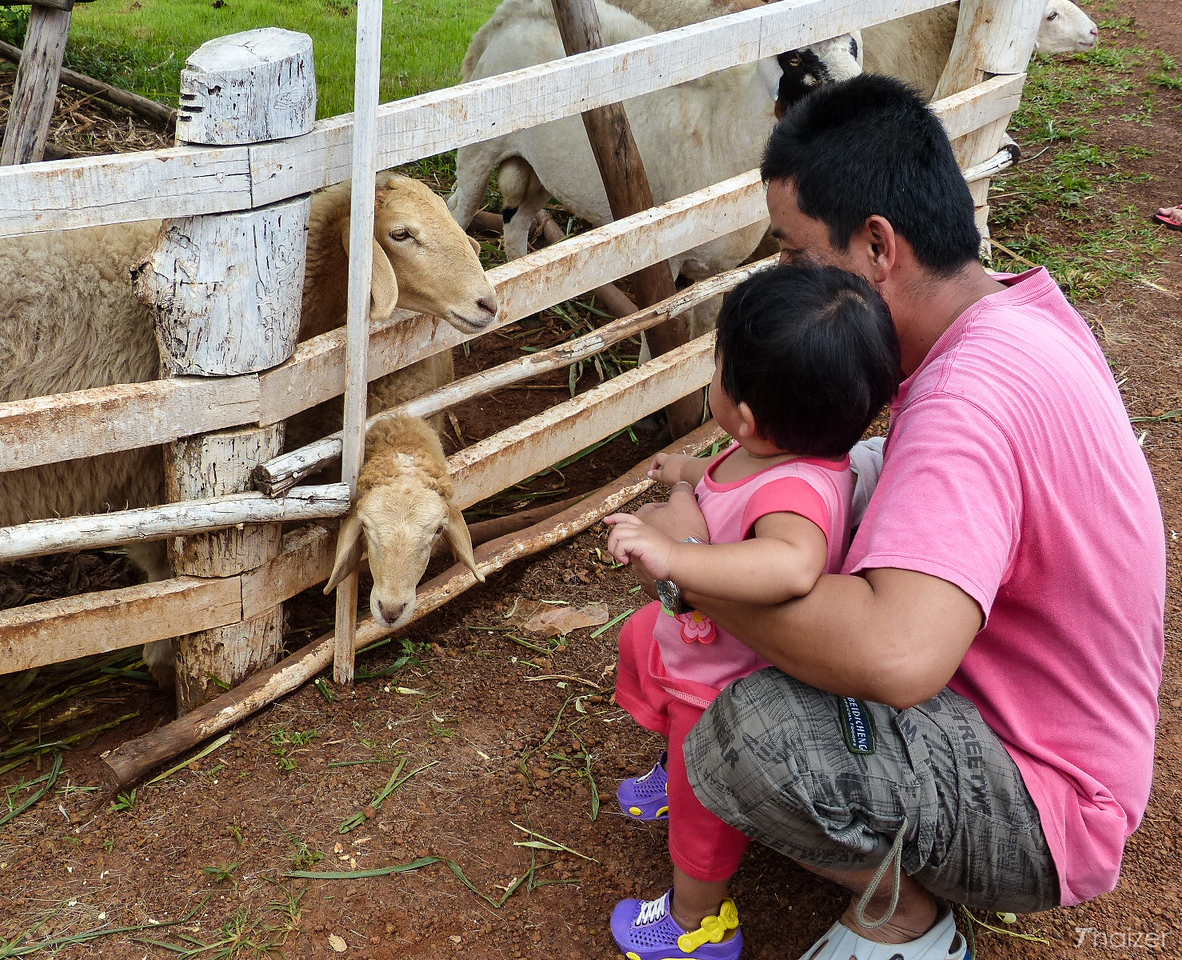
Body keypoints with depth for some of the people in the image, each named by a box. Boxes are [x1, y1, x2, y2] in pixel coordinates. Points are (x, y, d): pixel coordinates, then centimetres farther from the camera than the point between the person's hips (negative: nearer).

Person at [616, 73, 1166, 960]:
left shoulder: (972, 396, -33)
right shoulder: (1025, 307, -2)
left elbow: (897, 656, -47)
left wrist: (691, 558, -30)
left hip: (1048, 816, -9)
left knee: (752, 733, -34)